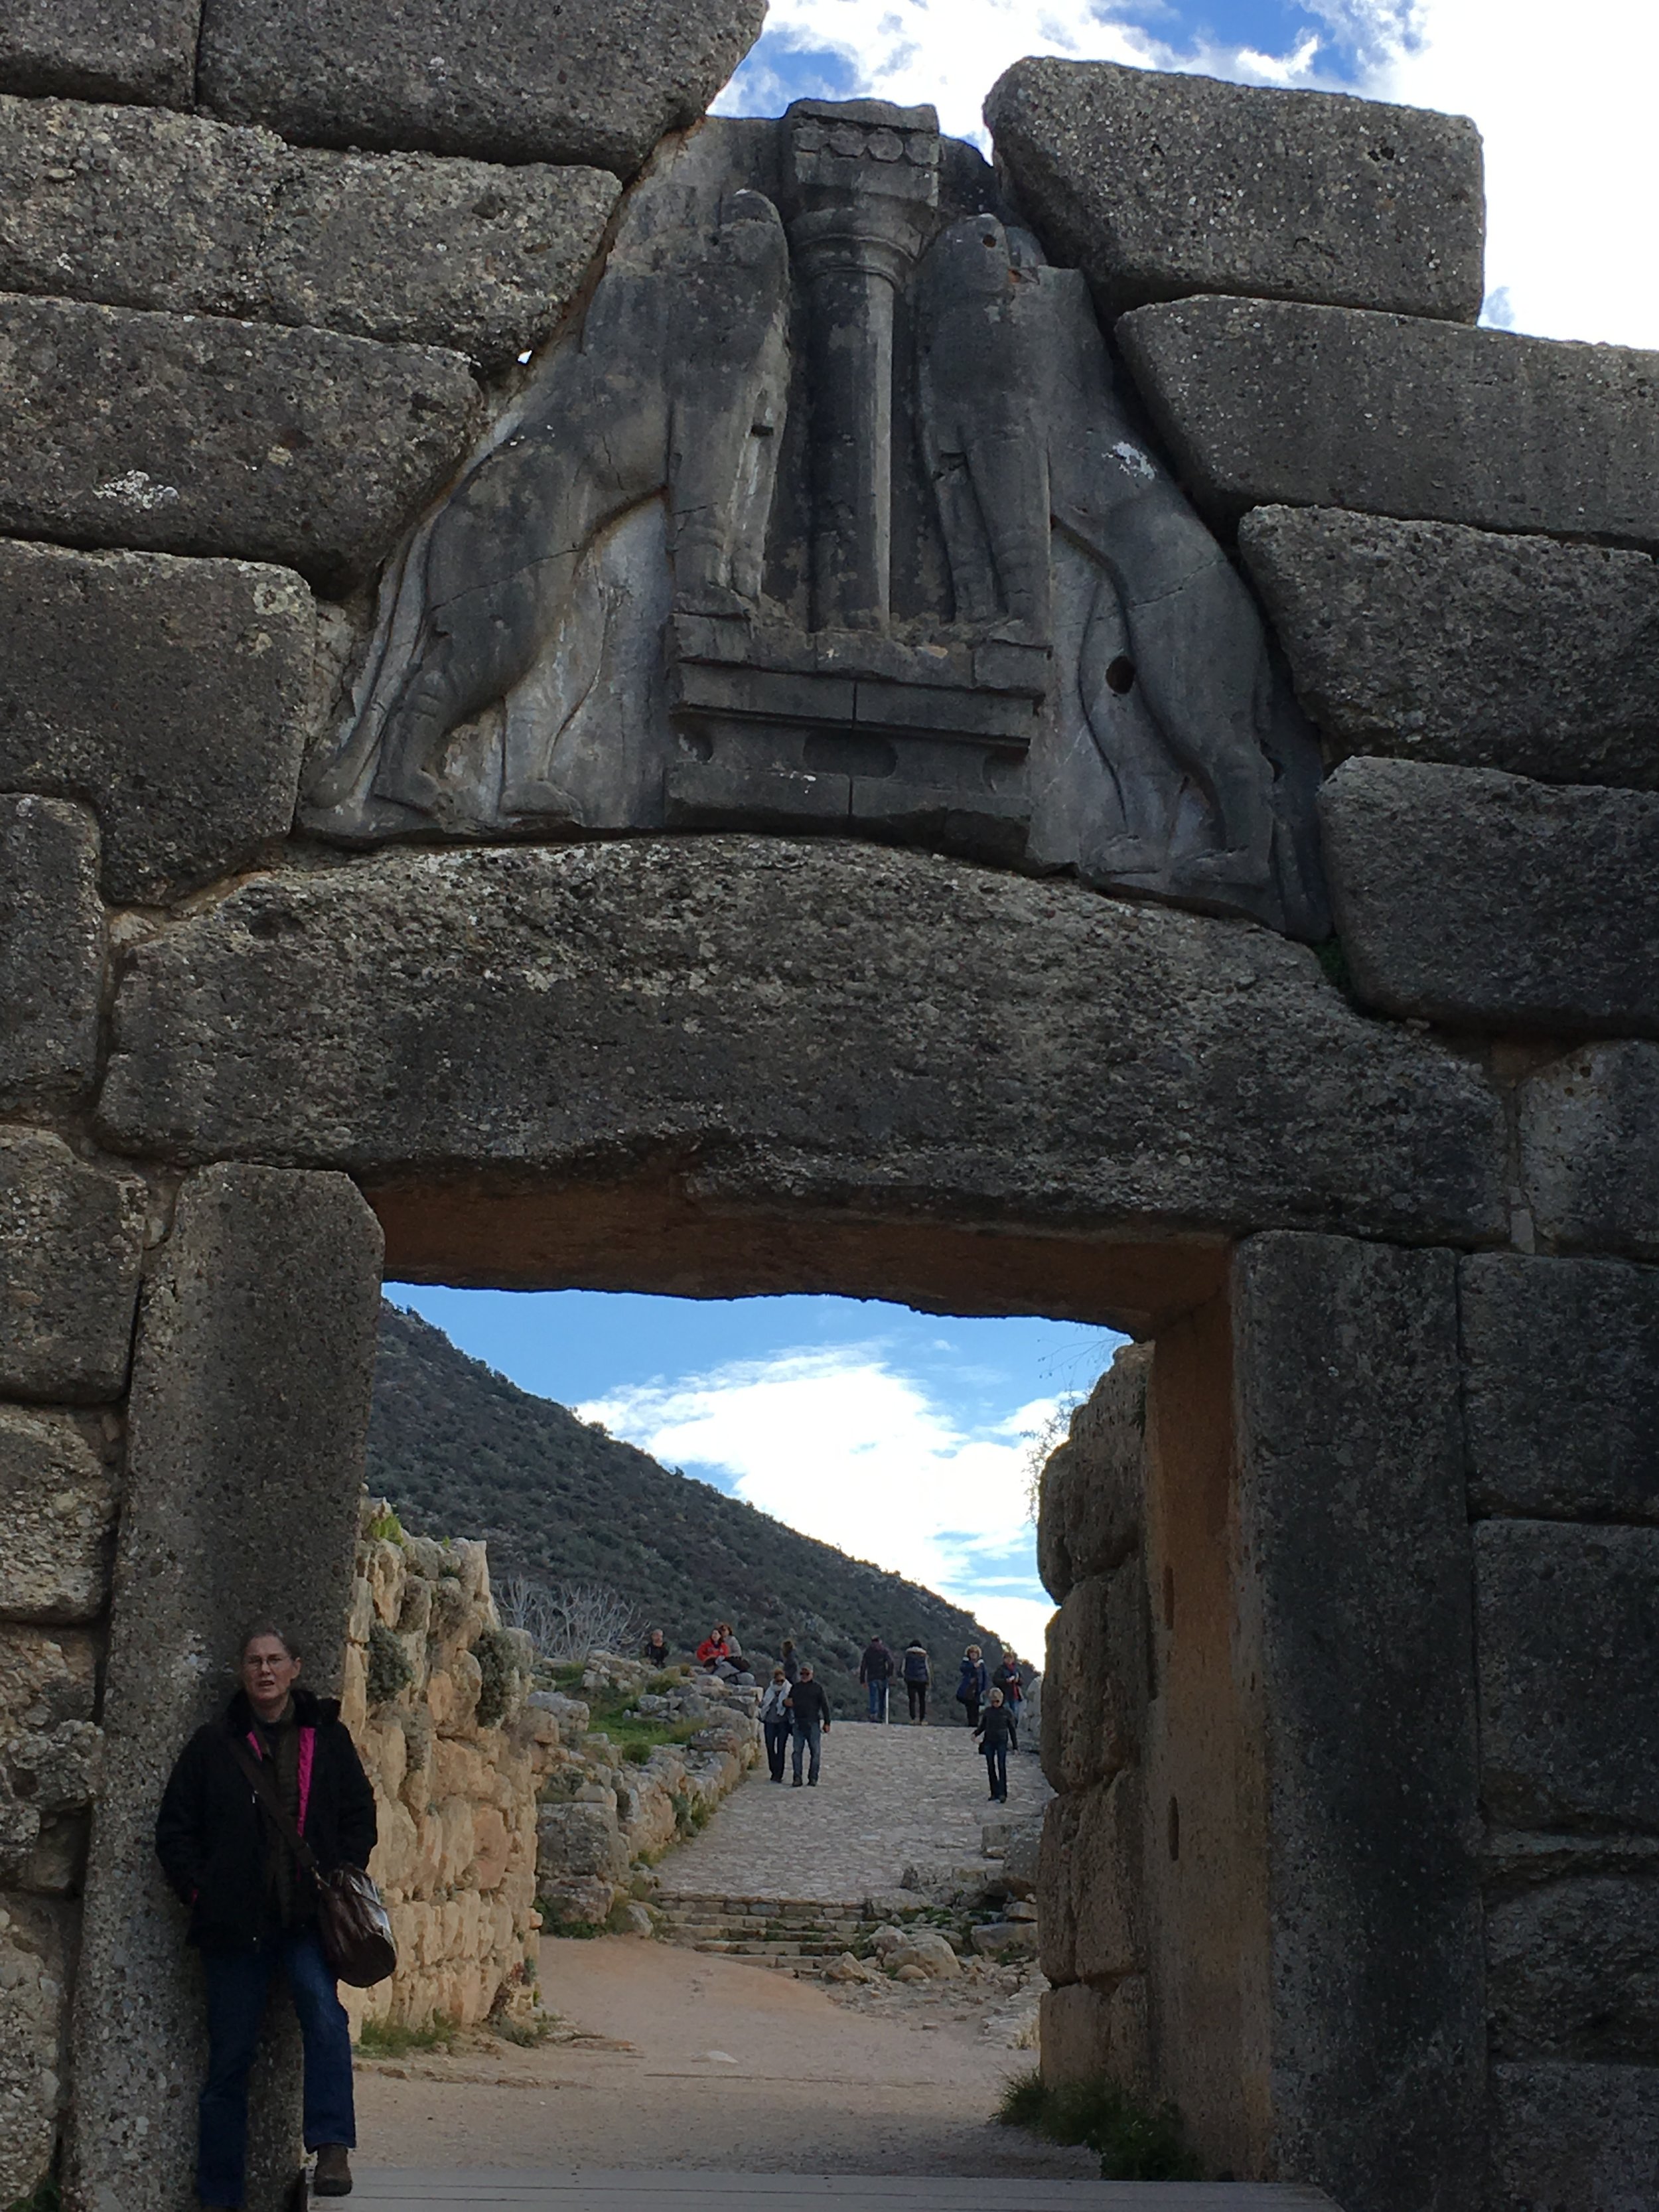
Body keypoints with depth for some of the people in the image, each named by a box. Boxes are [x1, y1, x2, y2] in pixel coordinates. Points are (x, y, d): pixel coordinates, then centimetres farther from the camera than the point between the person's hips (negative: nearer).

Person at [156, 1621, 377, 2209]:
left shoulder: (327, 1738, 7)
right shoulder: (213, 1745, 5)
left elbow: (360, 1814, 13)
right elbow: (174, 1829, 8)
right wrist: (200, 1891, -4)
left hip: (308, 1917, 0)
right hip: (234, 1922, 0)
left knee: (324, 2011, -27)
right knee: (229, 2057, 5)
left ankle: (331, 2148, -25)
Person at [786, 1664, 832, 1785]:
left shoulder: (817, 1687, 6)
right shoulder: (795, 1687, 16)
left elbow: (825, 1705, 5)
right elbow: (788, 1701, 25)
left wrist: (826, 1723, -1)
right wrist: (786, 1702, -1)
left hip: (813, 1724, -3)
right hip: (798, 1724, 3)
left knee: (815, 1752, -1)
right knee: (797, 1751, 0)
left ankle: (813, 1778, 4)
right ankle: (797, 1778, 3)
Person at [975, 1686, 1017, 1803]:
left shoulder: (1007, 1712, -1)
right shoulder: (987, 1711, 6)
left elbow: (1012, 1729, 4)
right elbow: (982, 1726, 14)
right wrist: (976, 1733, -6)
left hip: (1002, 1742, -4)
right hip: (989, 1742, 4)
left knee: (1001, 1767, -10)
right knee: (991, 1768, 6)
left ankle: (1002, 1794, -10)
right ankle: (994, 1793, 13)